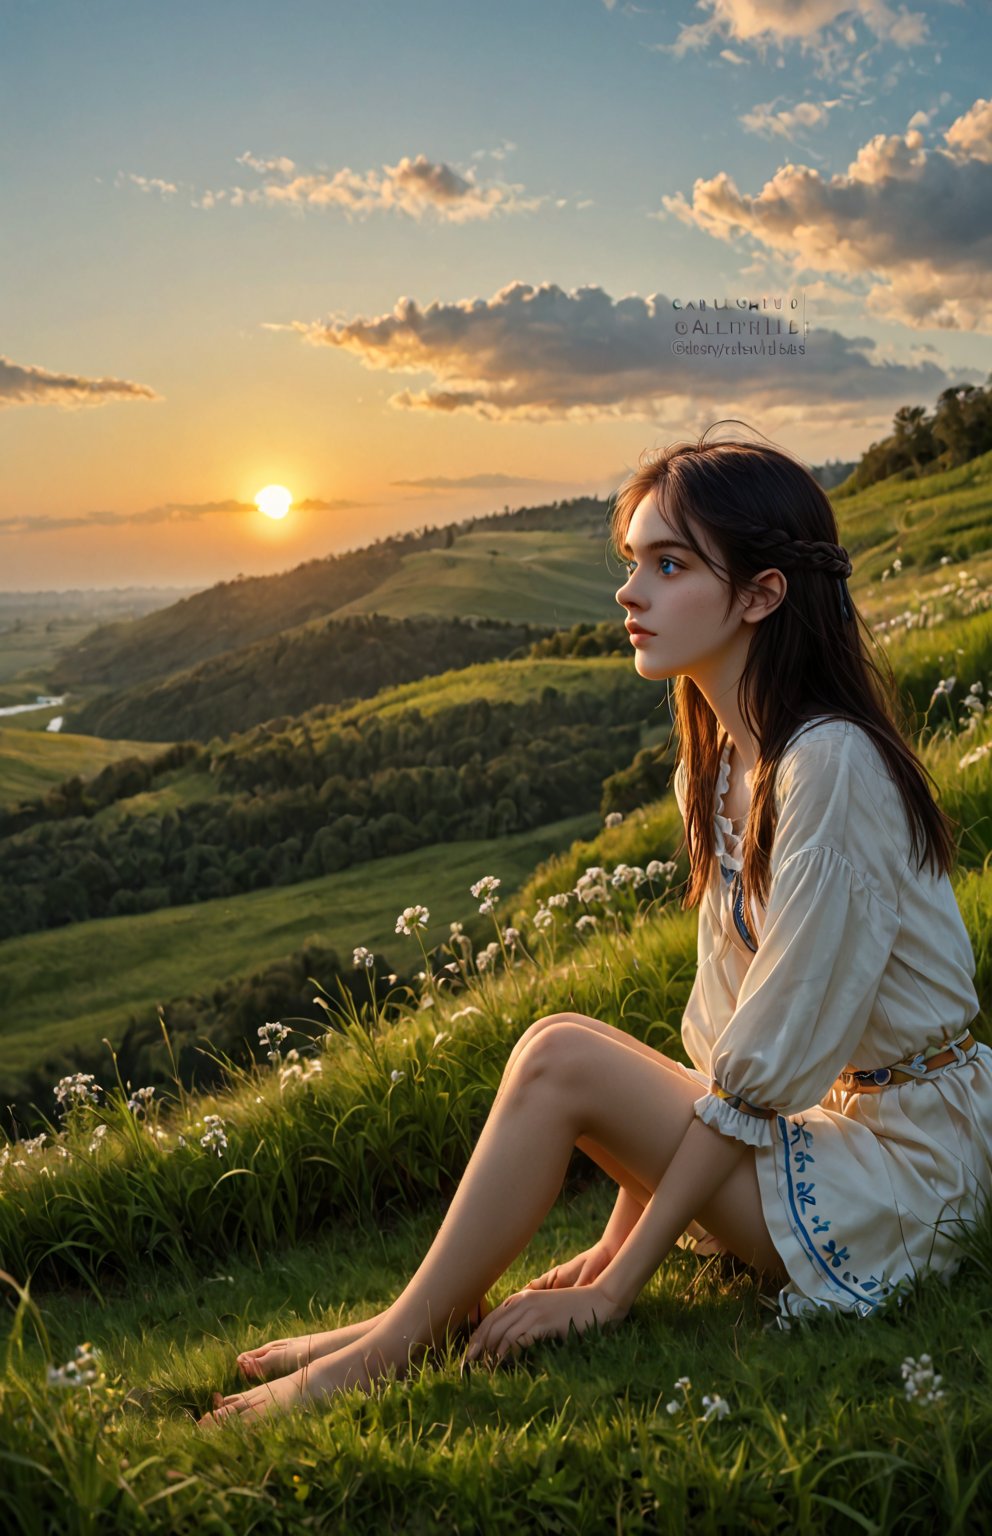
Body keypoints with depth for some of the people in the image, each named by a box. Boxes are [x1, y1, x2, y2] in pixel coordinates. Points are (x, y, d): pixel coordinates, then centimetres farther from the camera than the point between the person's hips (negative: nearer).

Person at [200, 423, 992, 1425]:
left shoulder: (830, 764, -23)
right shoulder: (715, 762, 5)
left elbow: (762, 1070, -22)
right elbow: (721, 1038, 6)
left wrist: (617, 1285, -17)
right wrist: (621, 1238, 1)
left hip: (904, 1164, -8)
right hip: (820, 1117, 8)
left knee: (561, 1055, -19)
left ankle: (397, 1344, -6)